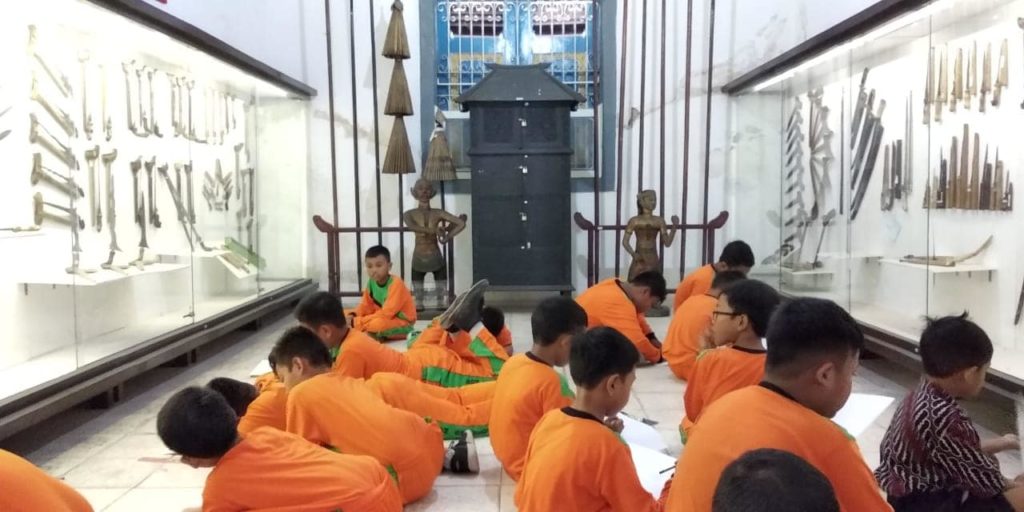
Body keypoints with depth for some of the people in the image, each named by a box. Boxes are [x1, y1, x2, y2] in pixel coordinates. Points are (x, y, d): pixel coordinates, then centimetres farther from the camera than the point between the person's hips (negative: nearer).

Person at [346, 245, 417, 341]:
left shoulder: (396, 283, -23)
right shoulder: (371, 282, -2)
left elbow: (386, 313, -28)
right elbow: (366, 306, 6)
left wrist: (358, 322, -28)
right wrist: (352, 315, -17)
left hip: (403, 324, -8)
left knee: (377, 324, -40)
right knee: (346, 315, -2)